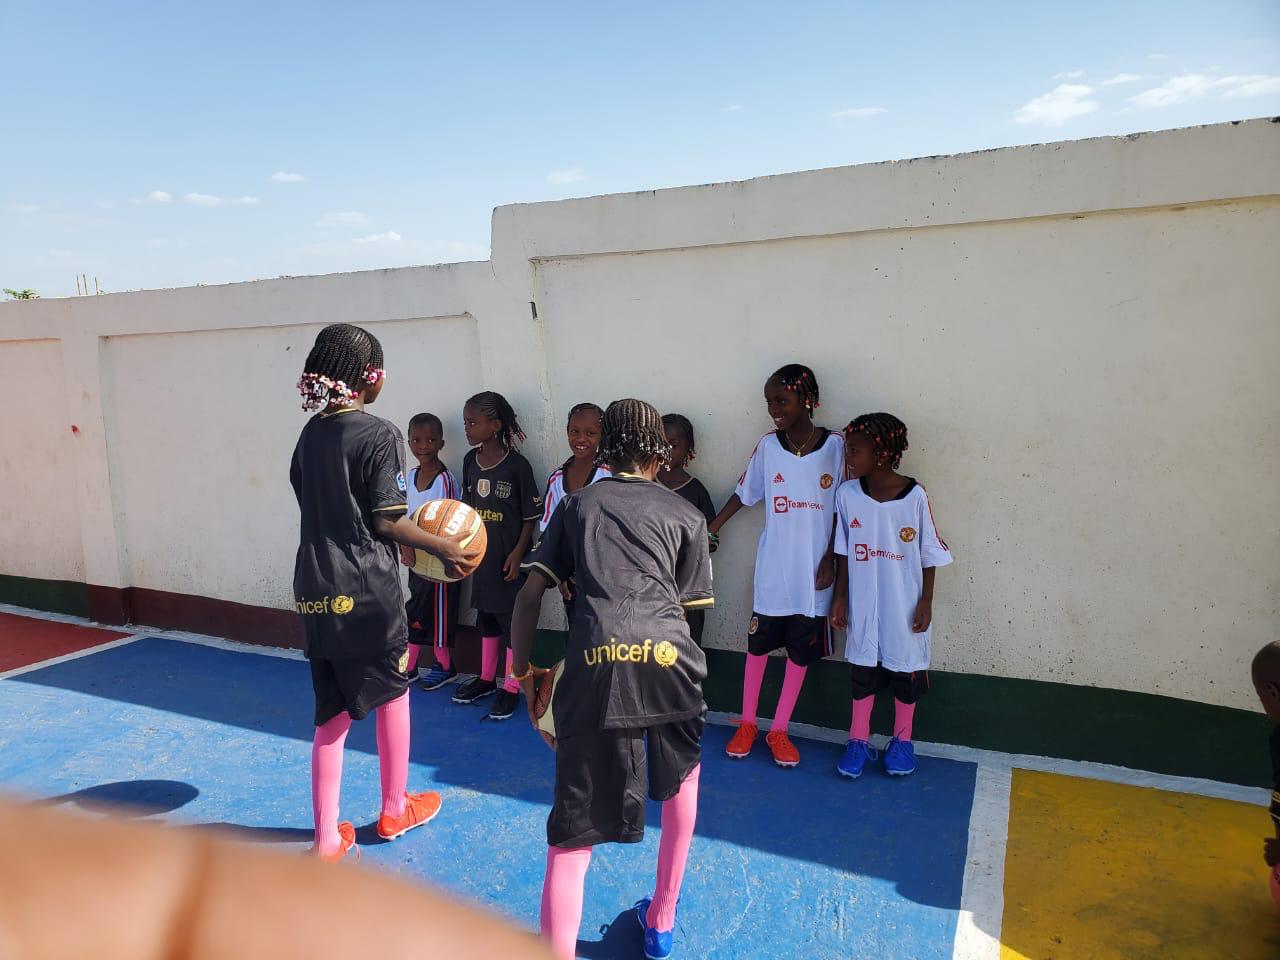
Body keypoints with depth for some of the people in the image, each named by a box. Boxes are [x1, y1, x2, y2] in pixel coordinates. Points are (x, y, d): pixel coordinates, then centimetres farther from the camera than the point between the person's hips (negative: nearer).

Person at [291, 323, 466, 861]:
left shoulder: (311, 433, 7)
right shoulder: (379, 436, -13)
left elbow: (316, 506, 13)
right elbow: (386, 520, -15)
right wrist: (440, 546, -2)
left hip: (314, 589, 6)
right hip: (367, 588, -6)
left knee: (331, 713, 13)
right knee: (392, 693, 15)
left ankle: (328, 837, 20)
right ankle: (395, 810, 31)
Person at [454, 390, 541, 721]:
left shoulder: (517, 465, -14)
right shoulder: (470, 460, 2)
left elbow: (531, 516, -10)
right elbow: (467, 508, 11)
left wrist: (517, 553, -14)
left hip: (509, 557, -6)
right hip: (481, 554, 6)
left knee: (512, 618, 3)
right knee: (485, 616, 17)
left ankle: (511, 688, 16)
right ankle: (486, 679, 33)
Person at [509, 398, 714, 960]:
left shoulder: (577, 504, 23)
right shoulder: (686, 516, 21)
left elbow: (529, 595, 15)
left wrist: (523, 671, 23)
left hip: (595, 662, -1)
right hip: (668, 657, 1)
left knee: (572, 835, 9)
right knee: (682, 776, 30)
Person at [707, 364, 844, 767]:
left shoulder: (834, 446, -8)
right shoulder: (767, 446, -4)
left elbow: (842, 509, -2)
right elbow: (744, 493, 6)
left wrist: (831, 557, -6)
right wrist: (711, 528, 5)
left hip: (813, 573, -1)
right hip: (772, 569, 1)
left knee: (801, 651, 9)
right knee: (758, 644, 11)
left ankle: (779, 730, 25)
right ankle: (747, 723, 29)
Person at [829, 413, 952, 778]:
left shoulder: (915, 497, -16)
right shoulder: (847, 494, -9)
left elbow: (930, 556, -6)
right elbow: (843, 553, 0)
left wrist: (926, 602, -6)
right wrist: (840, 597, 2)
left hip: (904, 606, -2)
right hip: (863, 604, 2)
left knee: (906, 671, 13)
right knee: (862, 670, 13)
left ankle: (902, 741, 34)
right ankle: (858, 741, 29)